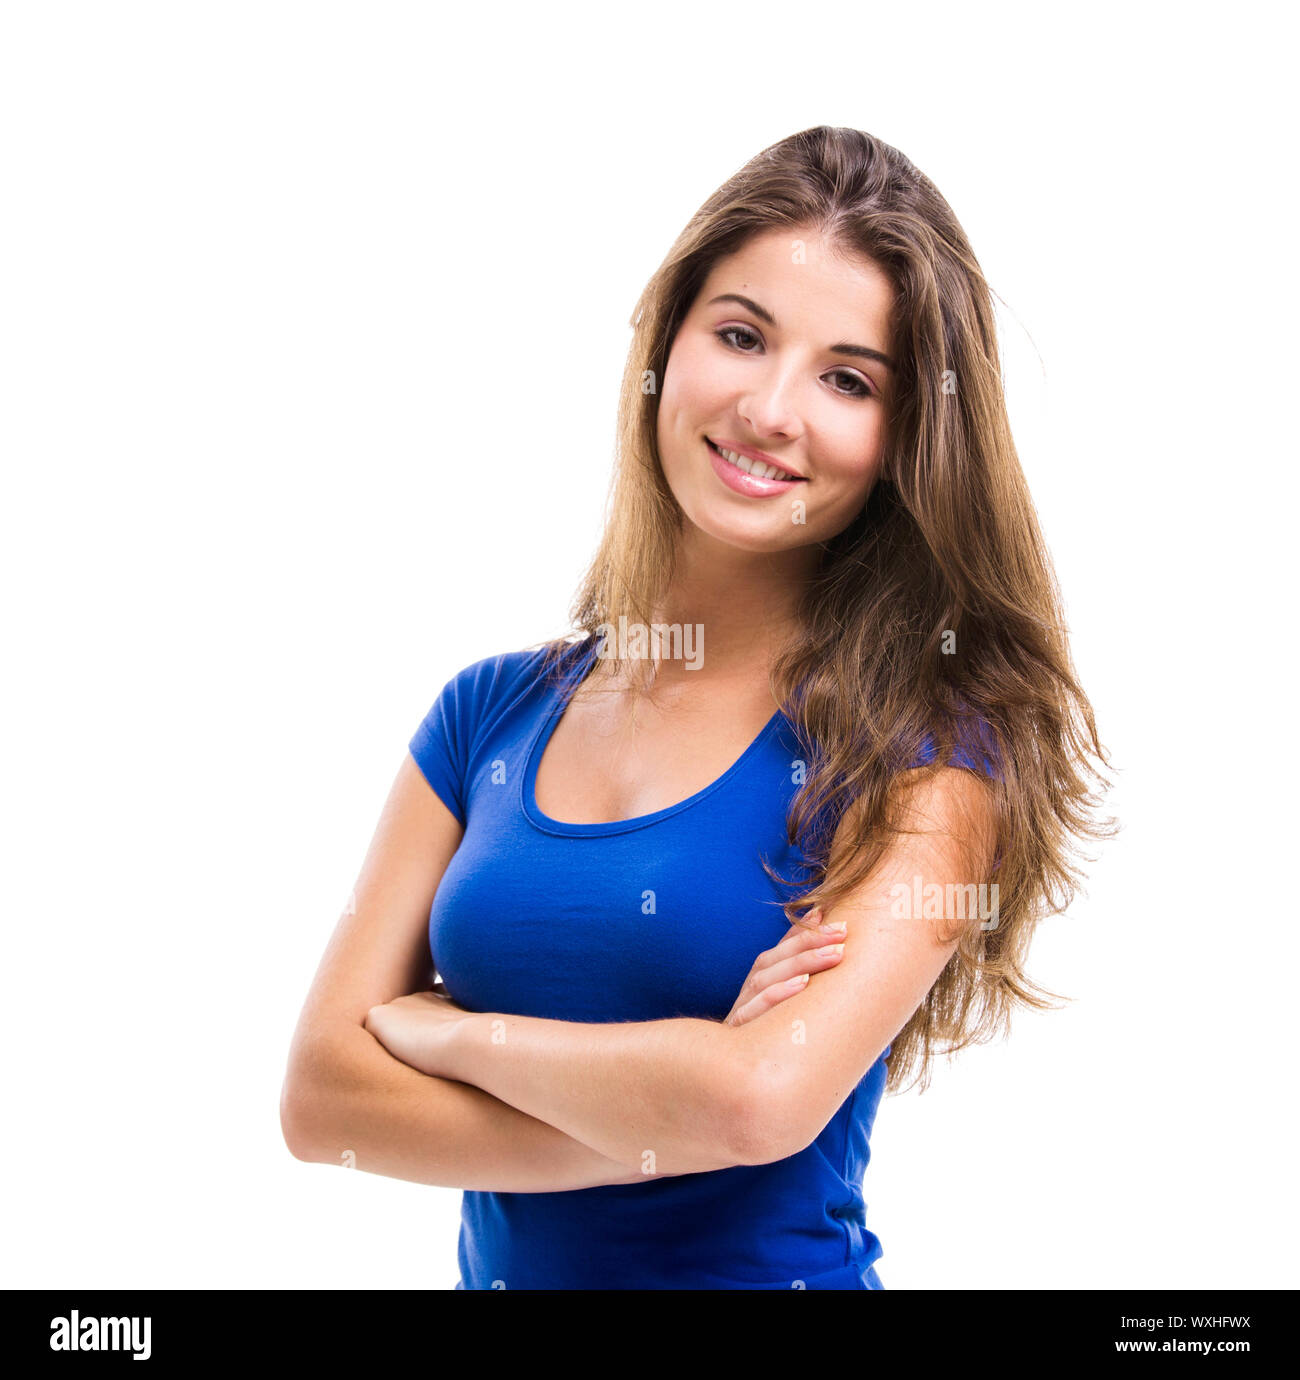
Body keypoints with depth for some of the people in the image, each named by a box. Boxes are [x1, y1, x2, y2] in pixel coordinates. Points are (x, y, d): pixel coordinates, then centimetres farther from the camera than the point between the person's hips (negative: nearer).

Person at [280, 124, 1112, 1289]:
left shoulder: (926, 745, -14)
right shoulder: (493, 712, -2)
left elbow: (763, 1097, -26)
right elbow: (320, 1094, -7)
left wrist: (443, 1031, -12)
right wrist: (663, 1119, -19)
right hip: (500, 1265, 3)